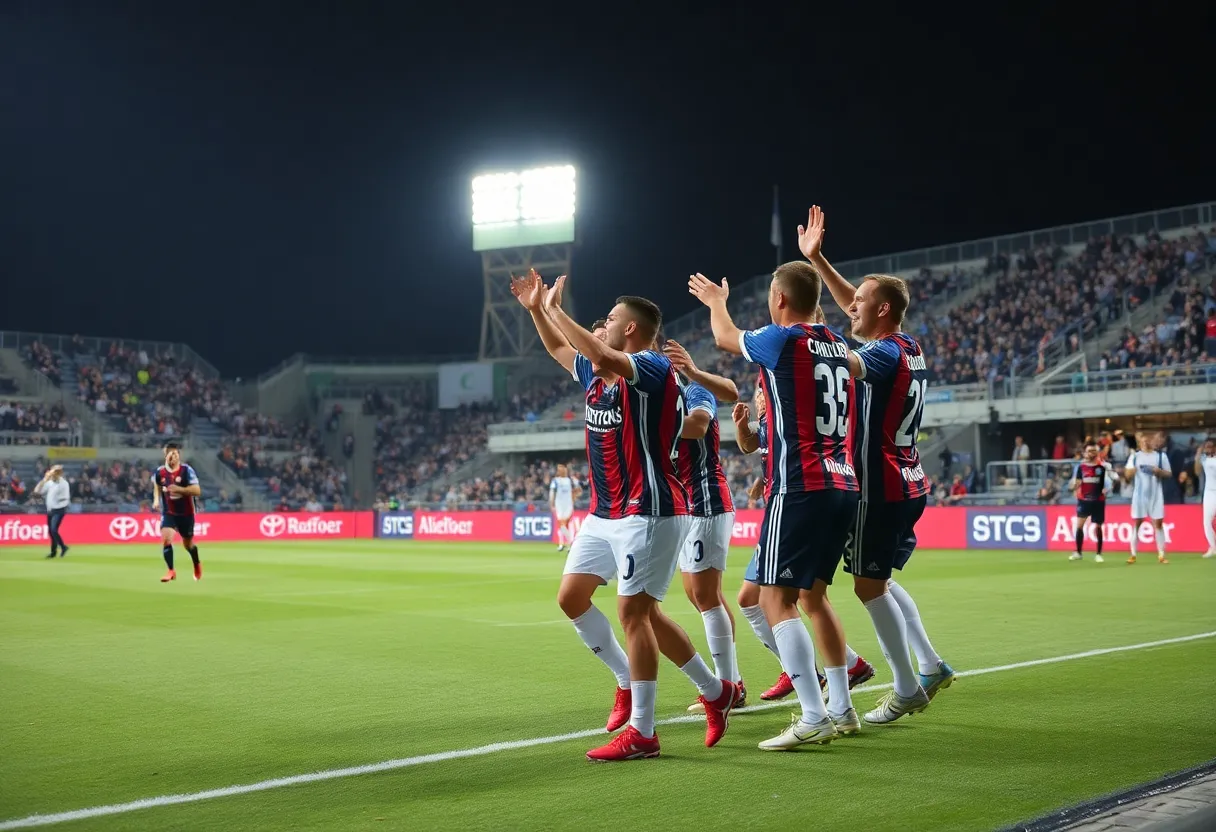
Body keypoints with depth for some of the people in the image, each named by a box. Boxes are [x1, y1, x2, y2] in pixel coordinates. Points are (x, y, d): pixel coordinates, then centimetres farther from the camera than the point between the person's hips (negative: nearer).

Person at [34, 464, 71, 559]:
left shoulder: (64, 483, -10)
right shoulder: (49, 482, 6)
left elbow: (66, 499, -10)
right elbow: (37, 490, 1)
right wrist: (44, 479, -5)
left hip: (58, 510, -6)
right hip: (49, 510, 6)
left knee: (54, 530, -19)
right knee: (50, 531, 10)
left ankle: (63, 547, -2)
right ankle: (53, 551, 22)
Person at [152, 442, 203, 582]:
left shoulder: (186, 470, -17)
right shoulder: (160, 472, -4)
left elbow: (197, 491, -23)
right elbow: (157, 486, 18)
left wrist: (179, 489, -33)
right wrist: (156, 500, 1)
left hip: (186, 513, -2)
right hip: (168, 512, 2)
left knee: (188, 544, 13)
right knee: (165, 539, -20)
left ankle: (197, 566, 42)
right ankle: (171, 571, -10)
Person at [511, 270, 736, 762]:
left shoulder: (654, 367, -13)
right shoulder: (597, 373, 13)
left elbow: (602, 354, -31)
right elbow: (559, 350, 32)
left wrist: (554, 309, -22)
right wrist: (535, 309, 22)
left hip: (649, 512, -10)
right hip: (604, 513, 10)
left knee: (633, 613, -10)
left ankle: (641, 733, 1)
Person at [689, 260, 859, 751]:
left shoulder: (782, 340, -6)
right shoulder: (838, 346, 10)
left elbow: (726, 338, 15)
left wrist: (715, 301, 33)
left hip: (799, 488, -8)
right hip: (843, 486, 8)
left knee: (776, 599, -6)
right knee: (815, 595, 18)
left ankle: (813, 718, -12)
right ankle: (842, 709, 21)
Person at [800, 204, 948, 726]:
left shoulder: (887, 353, -15)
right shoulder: (908, 348, 11)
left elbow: (840, 364, -37)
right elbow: (852, 305, 22)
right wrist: (815, 259, 21)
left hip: (881, 487, -9)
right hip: (909, 484, 9)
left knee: (869, 586, 0)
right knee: (880, 580, 19)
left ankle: (906, 689, 7)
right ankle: (931, 666, 19)